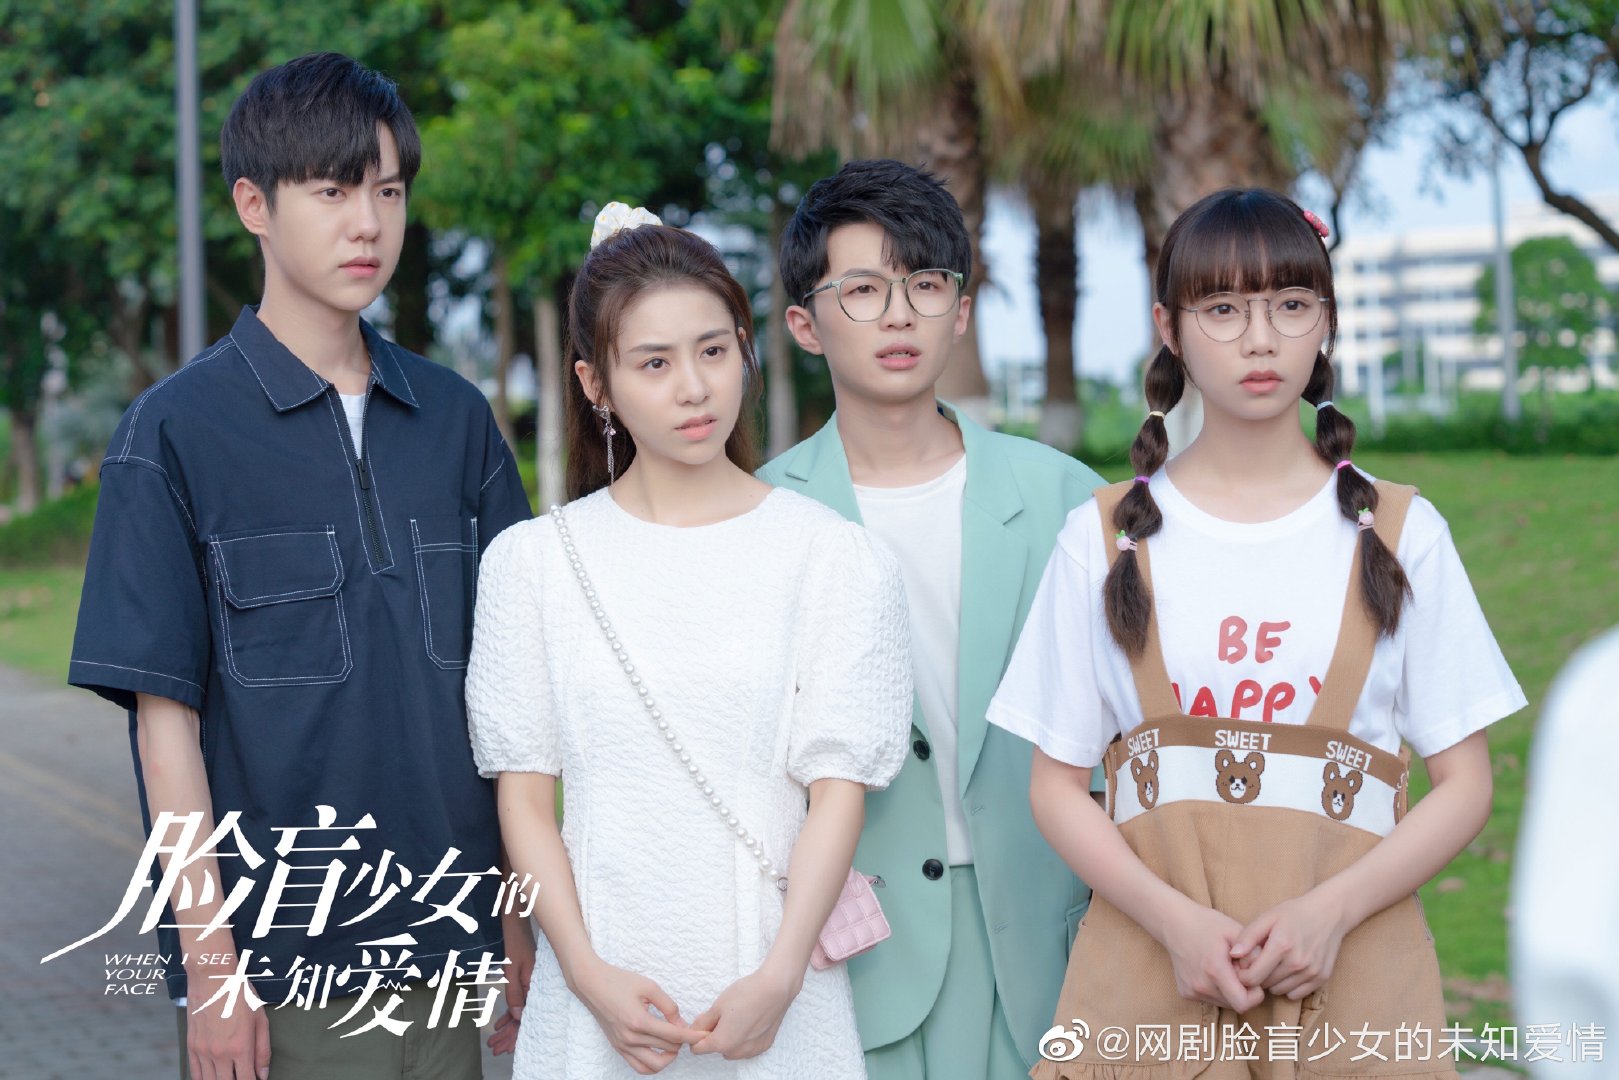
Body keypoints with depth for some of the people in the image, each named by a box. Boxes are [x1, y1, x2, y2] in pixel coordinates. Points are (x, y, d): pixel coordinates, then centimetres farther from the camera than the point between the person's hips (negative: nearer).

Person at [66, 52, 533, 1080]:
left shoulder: (457, 419, 7)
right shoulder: (176, 432, -5)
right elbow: (165, 716, -7)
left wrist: (522, 912, 8)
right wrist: (209, 962, -10)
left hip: (448, 935, 4)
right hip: (279, 960, -4)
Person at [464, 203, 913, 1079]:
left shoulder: (837, 559, 0)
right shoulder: (533, 561, 3)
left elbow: (839, 787, -4)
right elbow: (525, 795, 2)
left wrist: (779, 978, -14)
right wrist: (589, 972, -9)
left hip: (773, 991, -1)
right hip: (599, 988, 1)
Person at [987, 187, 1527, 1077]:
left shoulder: (1397, 533, 4)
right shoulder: (1105, 538, 4)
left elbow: (1465, 783, 2)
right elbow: (1058, 785, 2)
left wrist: (1332, 910, -13)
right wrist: (1179, 923, -13)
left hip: (1351, 970, 0)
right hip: (1148, 962, 0)